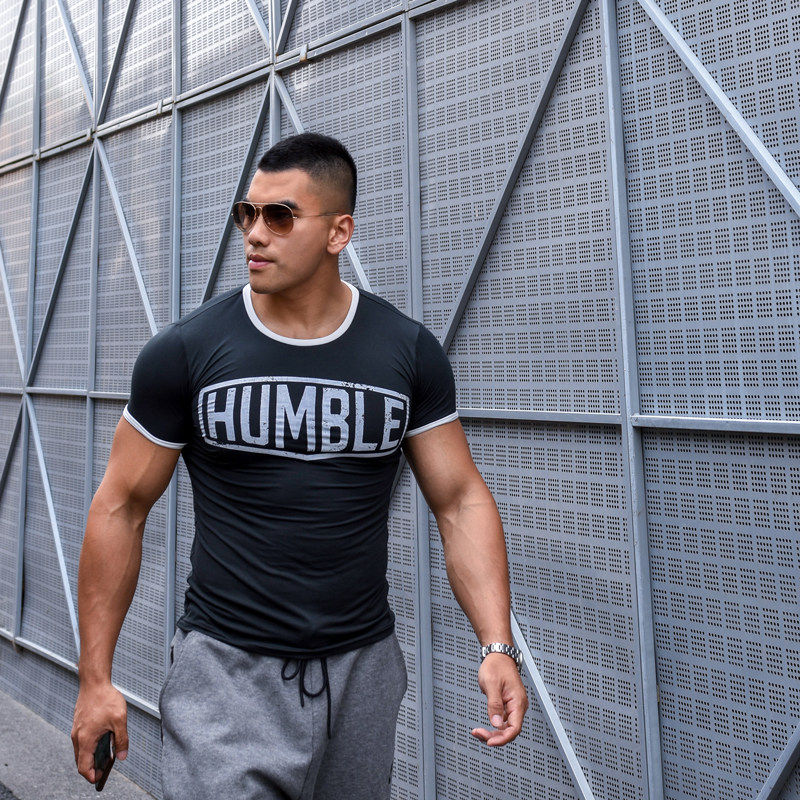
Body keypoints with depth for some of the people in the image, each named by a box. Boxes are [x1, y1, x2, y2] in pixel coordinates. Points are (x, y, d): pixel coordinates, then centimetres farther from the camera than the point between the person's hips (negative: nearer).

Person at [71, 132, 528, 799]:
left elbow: (460, 501, -2)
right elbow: (121, 508, -2)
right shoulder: (185, 351, -8)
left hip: (365, 668, 2)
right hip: (228, 671, -1)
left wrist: (498, 645, -13)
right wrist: (95, 677, -1)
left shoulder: (409, 352, -5)